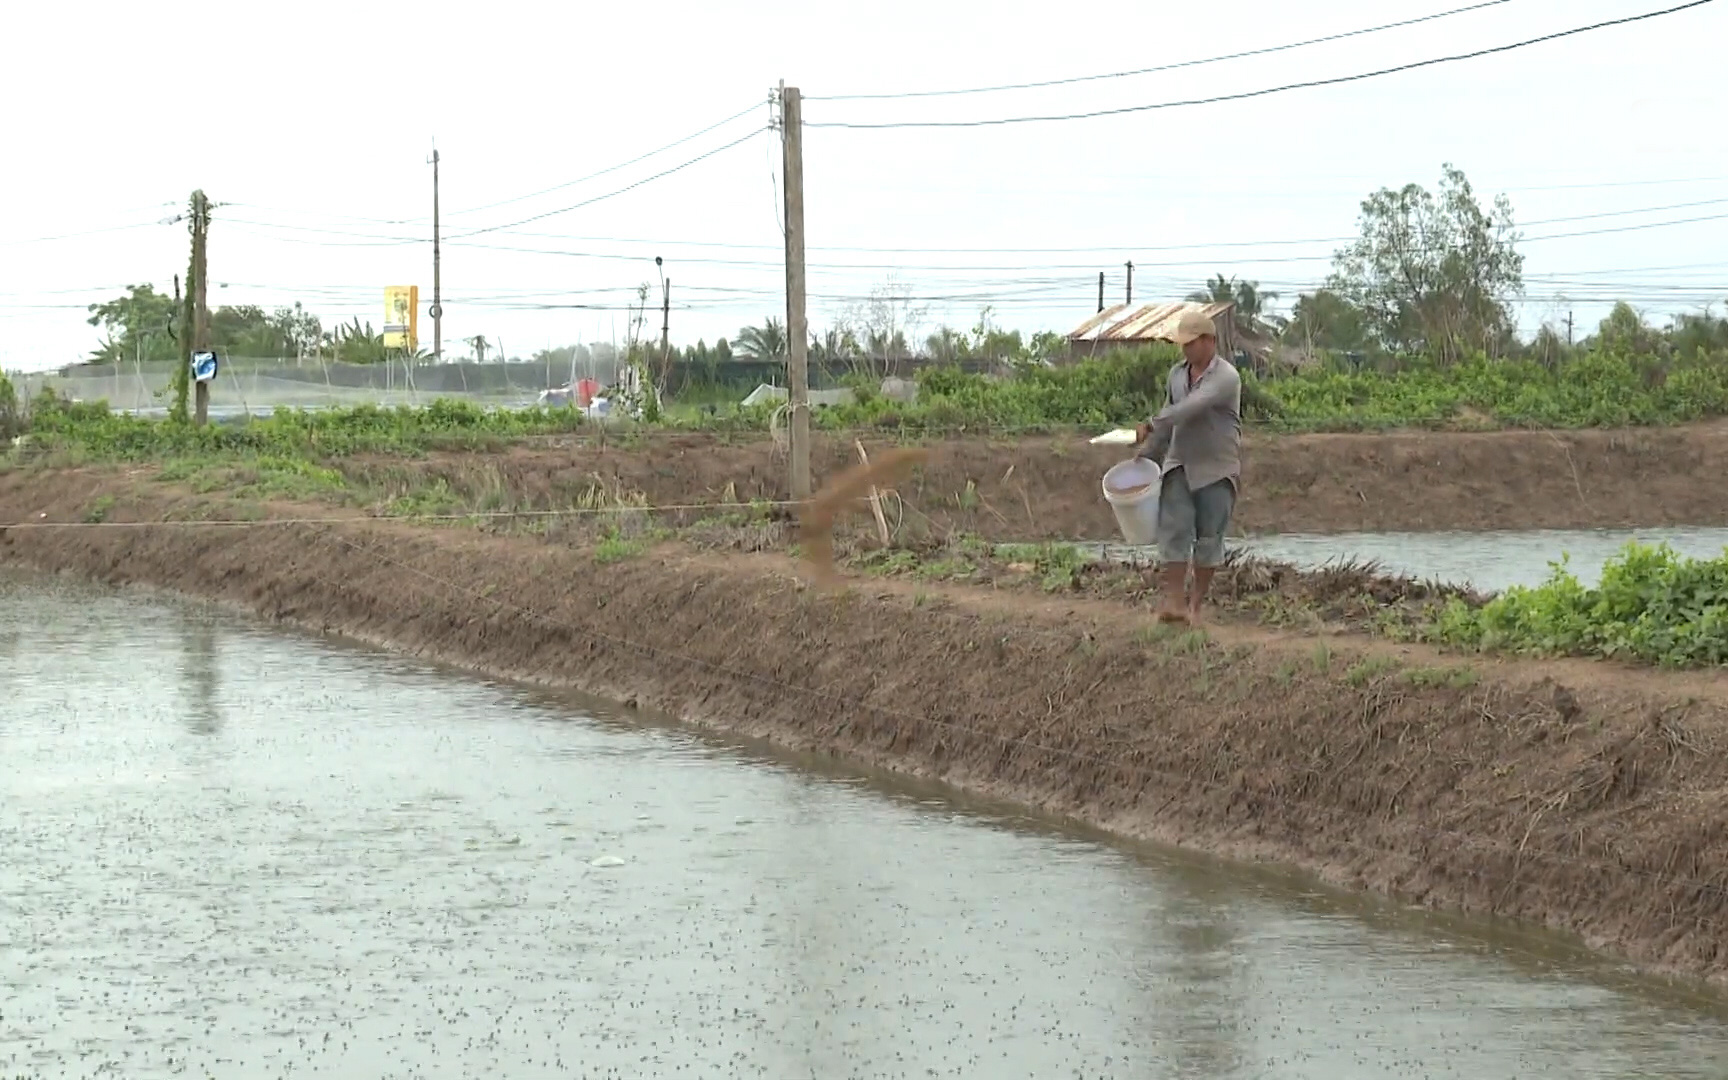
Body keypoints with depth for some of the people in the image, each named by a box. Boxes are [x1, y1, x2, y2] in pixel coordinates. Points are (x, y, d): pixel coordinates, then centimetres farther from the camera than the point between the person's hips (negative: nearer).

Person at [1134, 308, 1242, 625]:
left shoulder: (1226, 378, -14)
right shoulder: (1177, 374, 9)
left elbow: (1192, 408, -26)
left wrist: (1153, 426, -30)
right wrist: (1149, 454, 17)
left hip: (1216, 470, -5)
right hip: (1179, 465, 5)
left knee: (1208, 538, -1)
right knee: (1174, 530, -8)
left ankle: (1195, 604, 6)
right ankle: (1173, 601, -15)